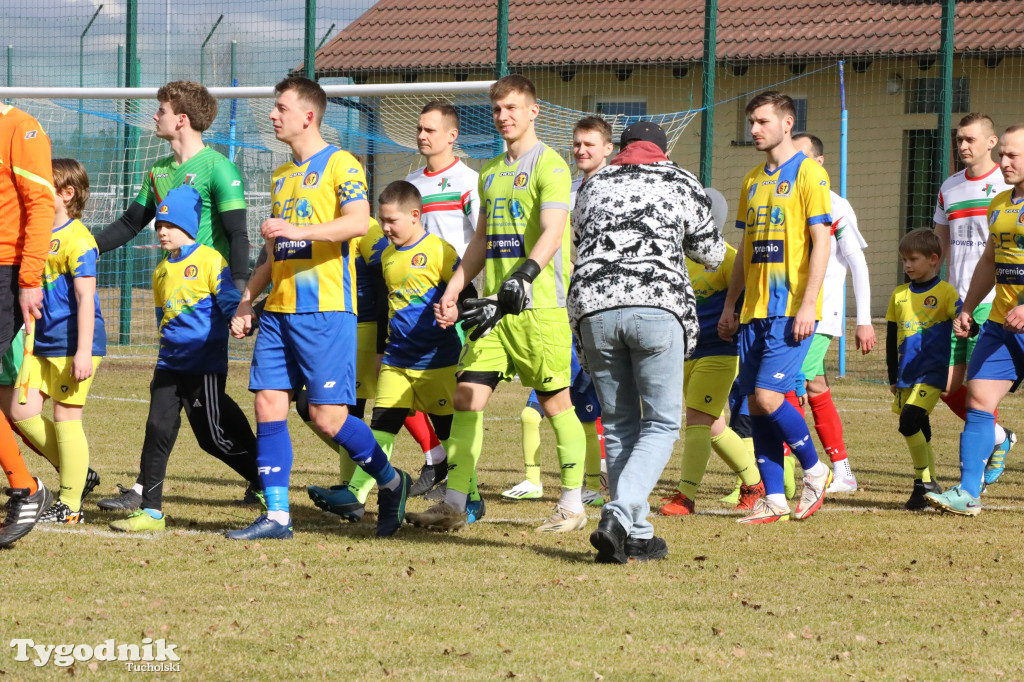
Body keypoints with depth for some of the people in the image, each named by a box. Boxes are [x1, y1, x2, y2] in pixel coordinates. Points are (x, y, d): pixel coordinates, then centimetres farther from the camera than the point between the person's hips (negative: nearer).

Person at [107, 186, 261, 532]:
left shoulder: (210, 260, -8)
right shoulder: (162, 270, 14)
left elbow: (230, 300, -16)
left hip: (205, 364, -7)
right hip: (169, 365, 7)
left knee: (215, 437, -3)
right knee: (158, 431, -3)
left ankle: (266, 485, 17)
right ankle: (150, 511, -1)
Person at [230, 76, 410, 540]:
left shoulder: (340, 165, -3)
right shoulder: (281, 177, 21)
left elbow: (359, 222, -20)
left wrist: (300, 230, -28)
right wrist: (246, 302, 18)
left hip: (325, 310, -8)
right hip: (278, 311, 8)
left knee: (327, 415, -9)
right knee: (268, 405, -1)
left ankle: (390, 481, 14)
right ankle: (276, 515, 1)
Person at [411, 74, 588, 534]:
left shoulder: (549, 165, -6)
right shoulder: (490, 173, 18)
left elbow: (551, 234, -18)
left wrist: (522, 277, -32)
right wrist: (454, 290, 18)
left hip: (539, 306, -7)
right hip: (494, 306, 7)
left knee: (555, 401, -1)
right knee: (467, 395, -1)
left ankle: (573, 505, 8)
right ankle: (454, 503, 1)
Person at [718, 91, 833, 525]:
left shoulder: (808, 174, -6)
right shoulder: (753, 181, 17)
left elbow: (821, 242, -11)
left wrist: (808, 304, -18)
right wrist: (730, 305, 17)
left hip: (792, 310, -7)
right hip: (756, 310, 7)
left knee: (768, 397, -15)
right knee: (756, 404, 3)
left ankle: (815, 472, 5)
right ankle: (773, 500, 7)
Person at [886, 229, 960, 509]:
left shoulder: (945, 293, -3)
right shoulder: (899, 295, 12)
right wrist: (893, 377, 19)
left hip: (932, 373, -6)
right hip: (906, 376, 6)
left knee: (909, 423, -19)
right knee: (920, 432, 8)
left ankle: (924, 483, -8)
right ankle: (929, 487, 16)